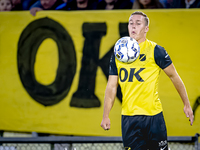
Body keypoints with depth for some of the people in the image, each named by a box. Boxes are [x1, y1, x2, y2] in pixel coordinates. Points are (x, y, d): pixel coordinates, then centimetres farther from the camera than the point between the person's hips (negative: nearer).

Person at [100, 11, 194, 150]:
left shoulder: (155, 50, -1)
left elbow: (174, 76, 6)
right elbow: (111, 87, 11)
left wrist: (187, 105, 8)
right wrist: (106, 116, 4)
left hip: (153, 114, -3)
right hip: (128, 117, 3)